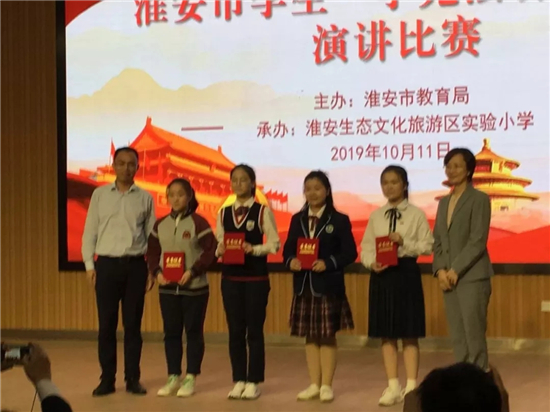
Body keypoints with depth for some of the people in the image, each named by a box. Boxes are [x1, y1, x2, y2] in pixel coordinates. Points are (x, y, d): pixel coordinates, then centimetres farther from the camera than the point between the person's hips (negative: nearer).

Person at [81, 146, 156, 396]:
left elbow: (152, 236, 7)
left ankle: (133, 378, 11)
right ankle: (107, 379, 9)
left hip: (135, 265, 0)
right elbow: (90, 231, 6)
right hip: (107, 264, 0)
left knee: (133, 324, 4)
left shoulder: (145, 198, 6)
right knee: (107, 324, 2)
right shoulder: (100, 194, 6)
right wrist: (89, 265, -2)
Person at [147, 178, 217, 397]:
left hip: (194, 288, -4)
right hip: (167, 288, 5)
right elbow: (152, 252, 11)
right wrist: (157, 272, -6)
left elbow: (211, 250, -11)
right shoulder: (160, 224, 7)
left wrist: (193, 271, -18)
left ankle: (190, 378, 11)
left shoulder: (198, 222, -8)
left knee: (193, 332, 4)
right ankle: (173, 377, 18)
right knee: (171, 332, 9)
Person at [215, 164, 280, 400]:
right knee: (235, 330, 7)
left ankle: (253, 382, 9)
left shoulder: (263, 211, -3)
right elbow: (217, 243, 11)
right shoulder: (223, 213, 9)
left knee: (254, 330, 2)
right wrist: (220, 250, -10)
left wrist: (254, 249, -20)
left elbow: (274, 243, -5)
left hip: (256, 278, -4)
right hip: (230, 278, 4)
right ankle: (238, 380, 15)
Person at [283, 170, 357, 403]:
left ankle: (326, 385, 9)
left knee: (327, 336, 1)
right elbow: (287, 250, 8)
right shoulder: (297, 220, 11)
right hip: (303, 285, 4)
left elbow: (350, 253, -7)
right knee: (310, 336, 9)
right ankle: (314, 385, 16)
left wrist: (328, 263, -21)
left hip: (329, 285, -4)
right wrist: (291, 261, -13)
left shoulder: (339, 220, -2)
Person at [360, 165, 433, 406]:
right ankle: (393, 387, 14)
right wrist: (372, 263, -11)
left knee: (409, 334, 1)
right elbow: (366, 248, 8)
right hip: (381, 274, 4)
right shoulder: (375, 216, 9)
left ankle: (411, 386, 9)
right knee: (386, 334, 7)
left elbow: (427, 246, -5)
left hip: (406, 272, -4)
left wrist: (404, 242, -18)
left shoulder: (416, 214, -1)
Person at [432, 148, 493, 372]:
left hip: (472, 277, -7)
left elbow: (478, 241, -12)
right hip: (448, 278, 7)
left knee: (474, 335, -7)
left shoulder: (479, 199, -4)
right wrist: (440, 270, -1)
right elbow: (438, 241, 14)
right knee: (457, 338, 6)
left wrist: (456, 270, -15)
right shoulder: (444, 202, 18)